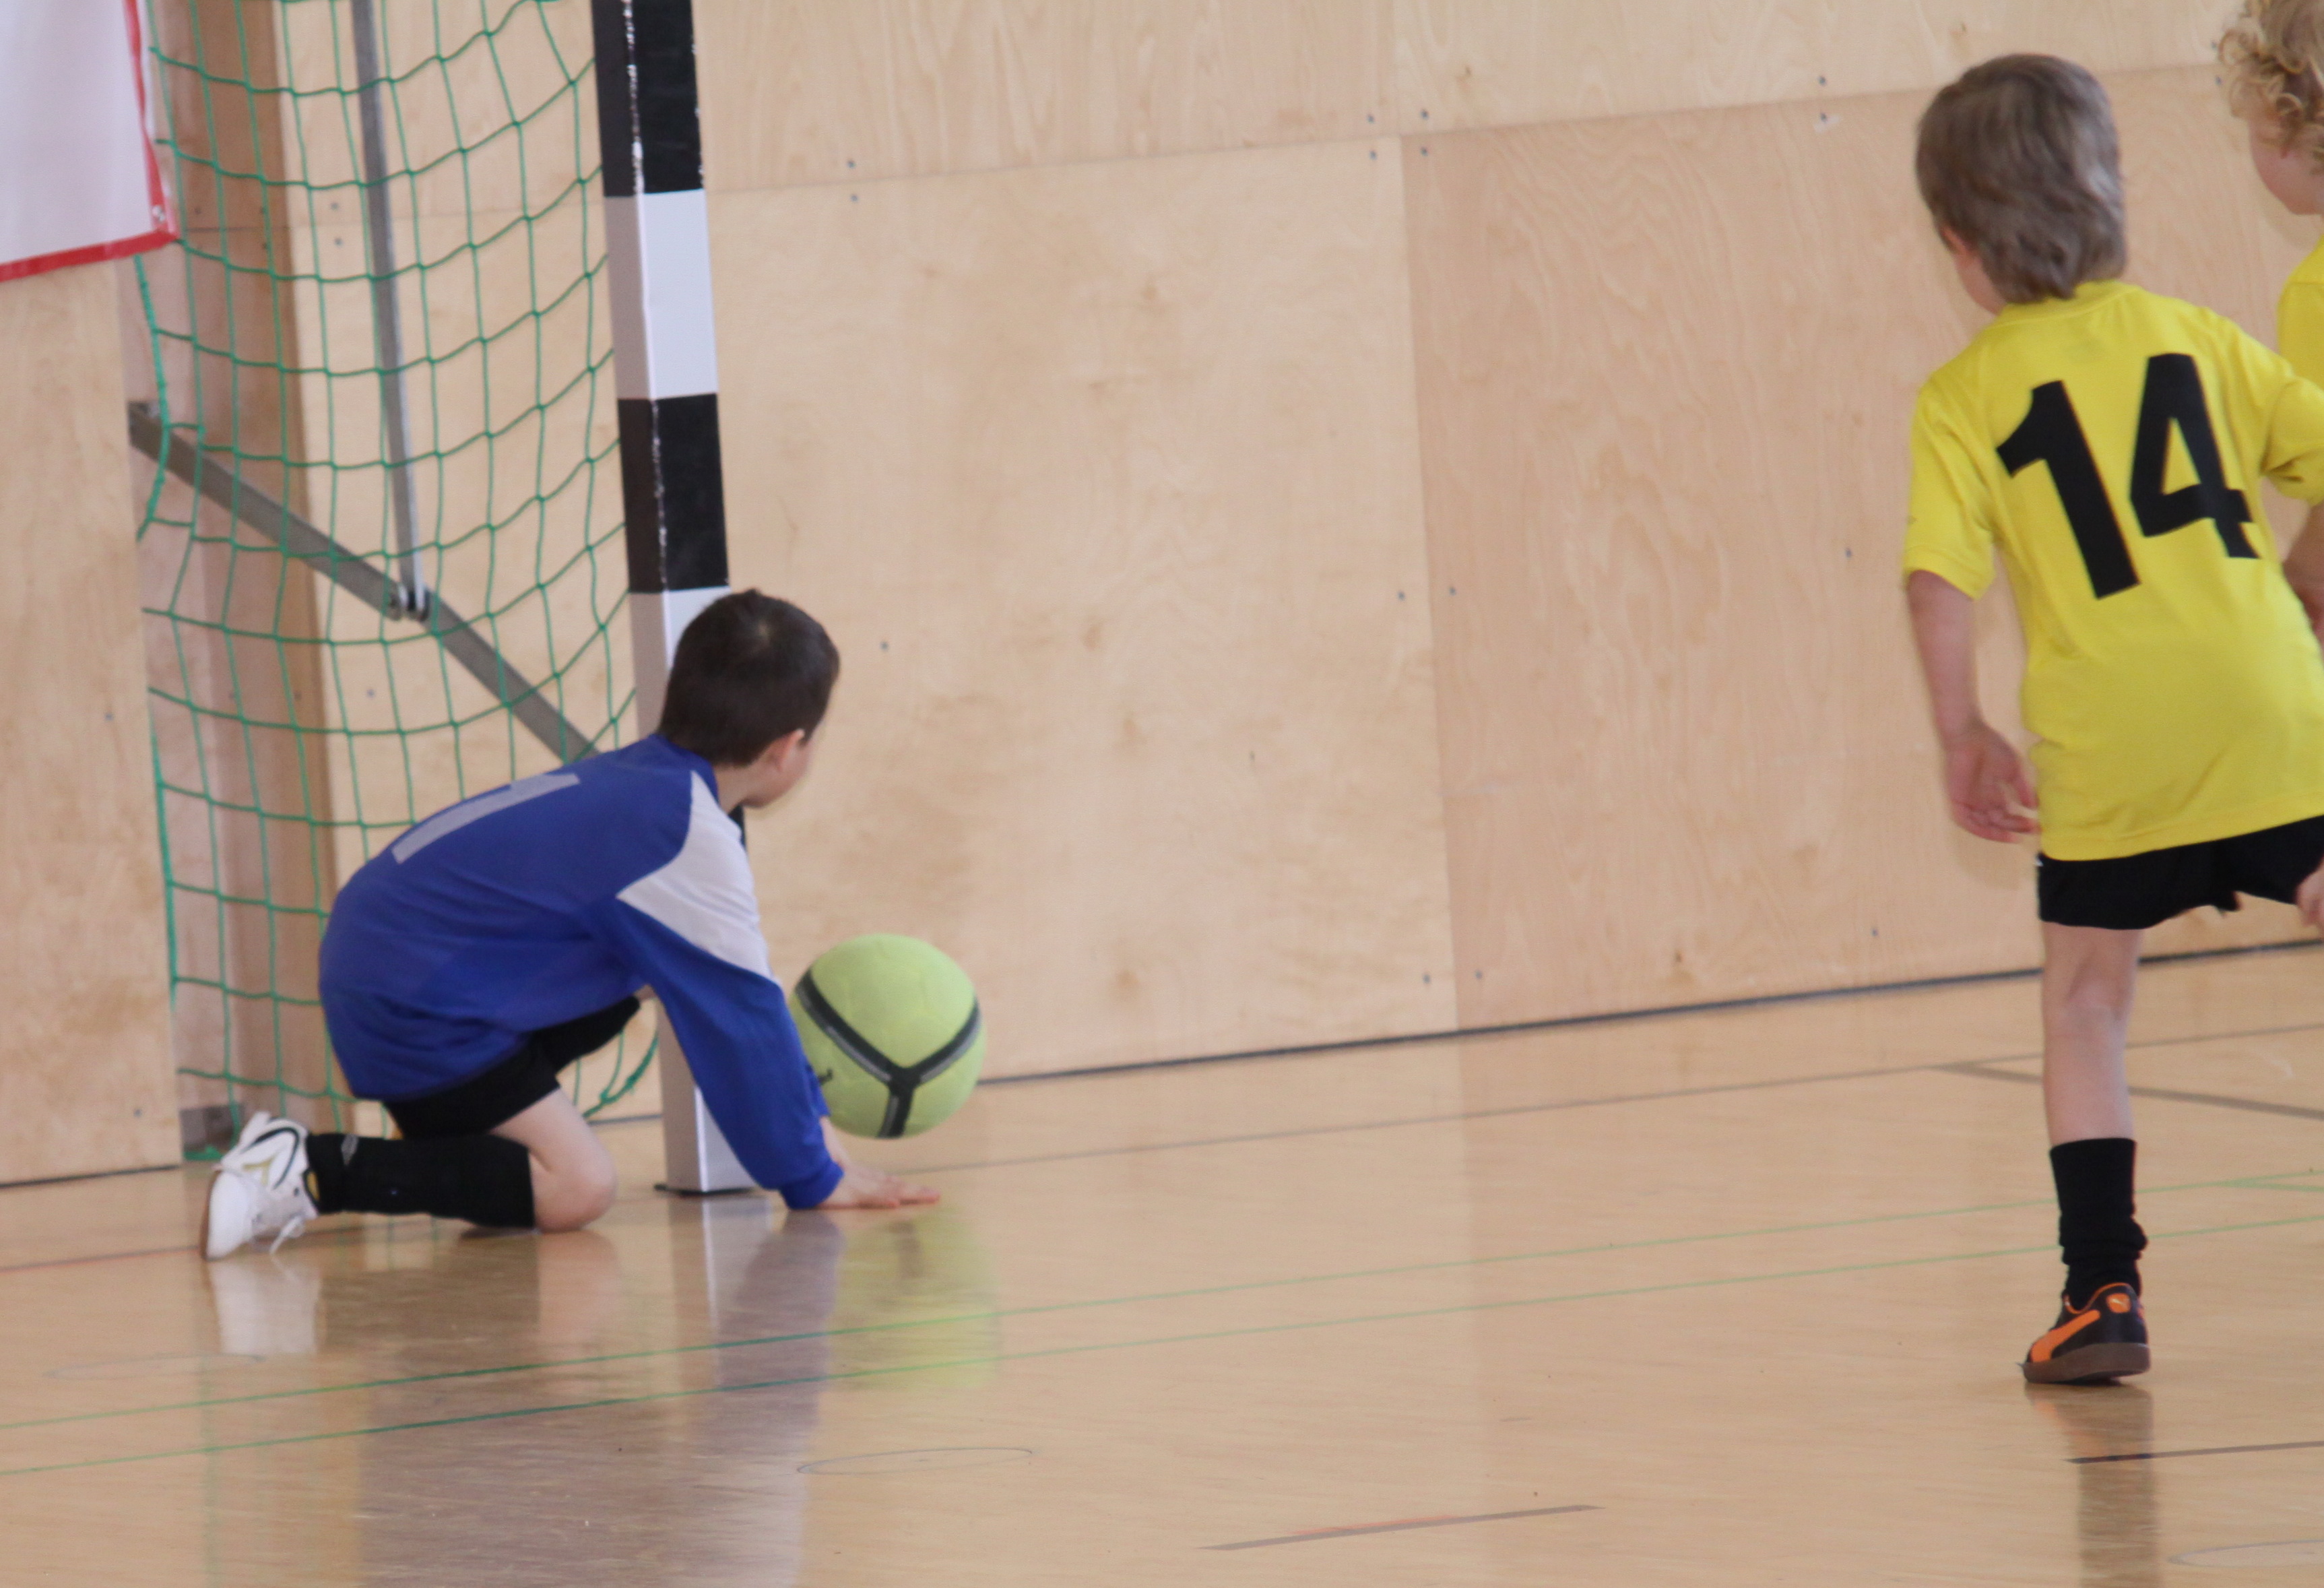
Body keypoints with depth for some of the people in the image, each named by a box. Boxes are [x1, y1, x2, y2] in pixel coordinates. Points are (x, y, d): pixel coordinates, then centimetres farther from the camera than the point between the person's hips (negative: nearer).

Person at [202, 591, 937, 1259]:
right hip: (412, 1003, -11)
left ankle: (452, 1135, 17)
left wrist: (810, 1125, 26)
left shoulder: (646, 783, 14)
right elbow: (739, 1022, -12)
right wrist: (813, 1180, -2)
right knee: (573, 1190, -17)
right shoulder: (690, 841, -16)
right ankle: (312, 1172, -19)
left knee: (615, 997, 25)